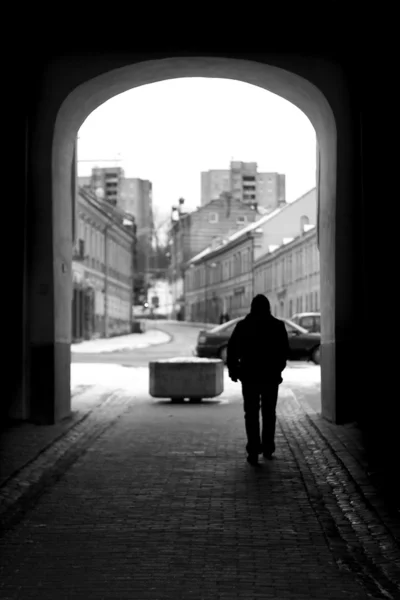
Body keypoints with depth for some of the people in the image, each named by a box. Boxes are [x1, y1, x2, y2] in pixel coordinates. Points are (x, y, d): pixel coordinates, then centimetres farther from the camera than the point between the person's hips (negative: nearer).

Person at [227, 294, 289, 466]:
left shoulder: (243, 325, -3)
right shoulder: (278, 326, -2)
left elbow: (232, 349, -4)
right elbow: (284, 351, 0)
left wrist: (233, 370, 6)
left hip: (249, 375, -1)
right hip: (271, 376, 1)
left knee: (251, 414, 2)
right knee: (269, 413, 15)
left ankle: (254, 451, -8)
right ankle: (267, 448, 18)